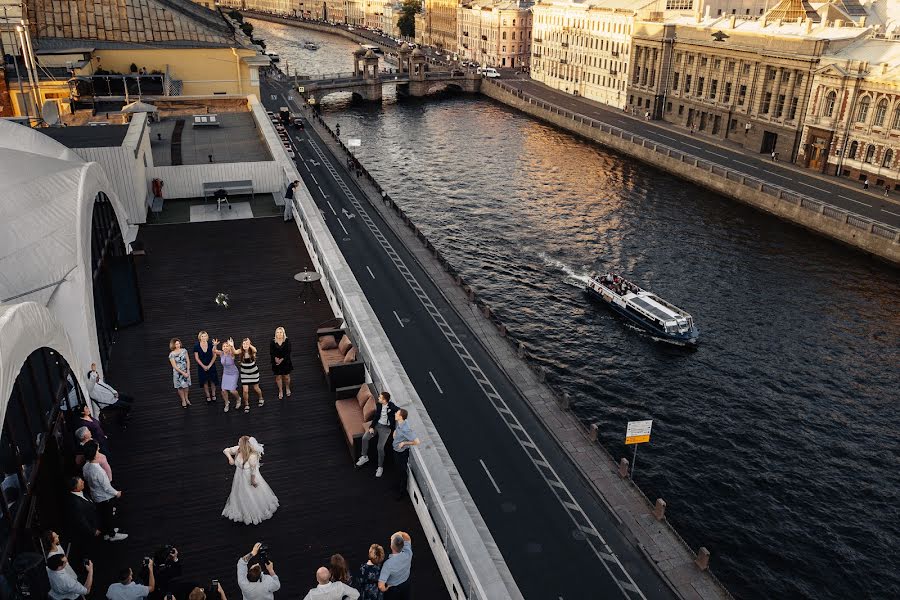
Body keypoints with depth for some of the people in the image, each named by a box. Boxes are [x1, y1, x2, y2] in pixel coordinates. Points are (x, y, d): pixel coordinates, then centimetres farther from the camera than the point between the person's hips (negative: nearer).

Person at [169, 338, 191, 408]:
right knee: (180, 387, 8)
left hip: (186, 371, 3)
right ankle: (183, 401, 24)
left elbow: (187, 361, 0)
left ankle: (186, 399, 33)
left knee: (187, 385, 13)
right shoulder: (172, 354, -15)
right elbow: (174, 366, -14)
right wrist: (183, 373, -14)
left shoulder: (184, 351, -5)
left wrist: (188, 371, -8)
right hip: (178, 372, -3)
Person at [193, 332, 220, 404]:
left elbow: (214, 356, -4)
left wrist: (209, 365, -10)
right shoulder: (196, 346, -9)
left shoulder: (211, 345, -9)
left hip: (211, 366, 0)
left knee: (212, 381, 7)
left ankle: (213, 395, 21)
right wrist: (203, 366, -9)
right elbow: (196, 358, -4)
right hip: (202, 367, 0)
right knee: (205, 382, 8)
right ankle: (208, 397, 20)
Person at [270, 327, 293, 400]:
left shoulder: (287, 341, -8)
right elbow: (271, 353, -6)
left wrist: (282, 359, -18)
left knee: (286, 377, 11)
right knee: (278, 377, 10)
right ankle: (280, 391, 28)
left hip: (286, 362, -1)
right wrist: (276, 358, -23)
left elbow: (288, 352, -11)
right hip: (276, 363, 1)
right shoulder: (272, 342, -5)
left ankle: (287, 389, 36)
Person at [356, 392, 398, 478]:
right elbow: (376, 416, 3)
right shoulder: (379, 405, -2)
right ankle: (364, 457, 12)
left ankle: (380, 467, 2)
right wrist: (372, 427, -5)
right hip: (377, 424, 6)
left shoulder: (392, 407, -21)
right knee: (365, 438, -10)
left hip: (386, 428, -6)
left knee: (380, 447, -16)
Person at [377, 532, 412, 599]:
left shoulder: (388, 564, -40)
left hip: (392, 589, -4)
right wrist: (401, 534, -23)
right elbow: (408, 538, -7)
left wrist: (384, 589, -22)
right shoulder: (408, 554, -29)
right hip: (406, 584, 4)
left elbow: (381, 586, -42)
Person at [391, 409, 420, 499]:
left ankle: (402, 492, 36)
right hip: (396, 450, 8)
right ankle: (398, 486, 53)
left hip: (402, 452, -8)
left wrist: (404, 443, -24)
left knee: (402, 472, 14)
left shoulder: (405, 429, -36)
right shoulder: (399, 423, -11)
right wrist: (395, 431, -3)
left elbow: (417, 442, -34)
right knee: (398, 469, 29)